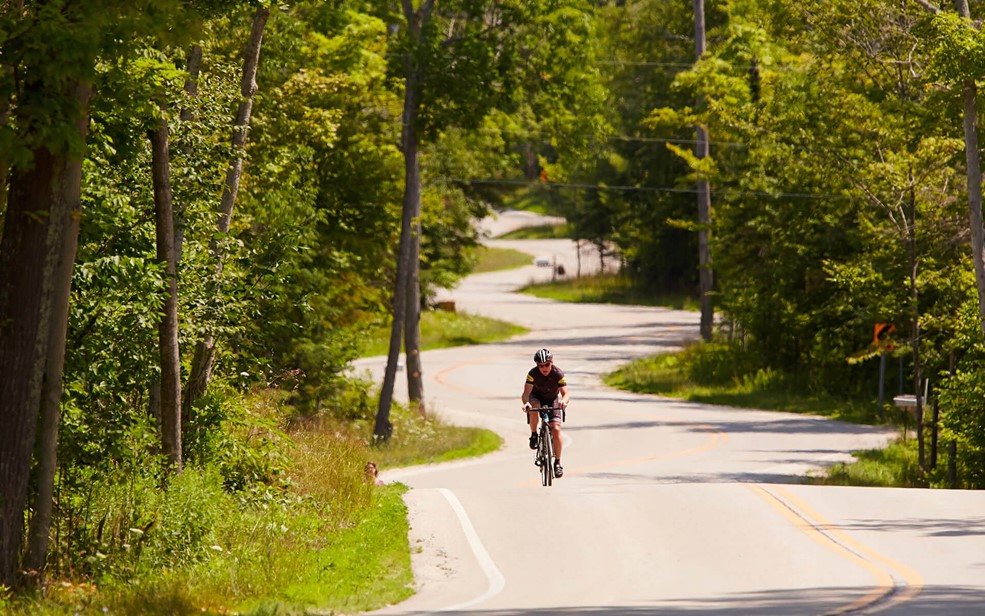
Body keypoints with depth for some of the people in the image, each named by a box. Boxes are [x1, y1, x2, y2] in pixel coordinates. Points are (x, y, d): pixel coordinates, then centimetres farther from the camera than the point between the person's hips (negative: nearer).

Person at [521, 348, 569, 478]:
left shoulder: (558, 373, -28)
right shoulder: (533, 373, -28)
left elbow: (565, 393, -35)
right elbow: (526, 393, -35)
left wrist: (564, 401, -59)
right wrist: (526, 403, -58)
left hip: (553, 399, 0)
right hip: (537, 397, 0)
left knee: (556, 429, -17)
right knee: (534, 407, -38)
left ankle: (558, 462, -6)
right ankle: (534, 435, -13)